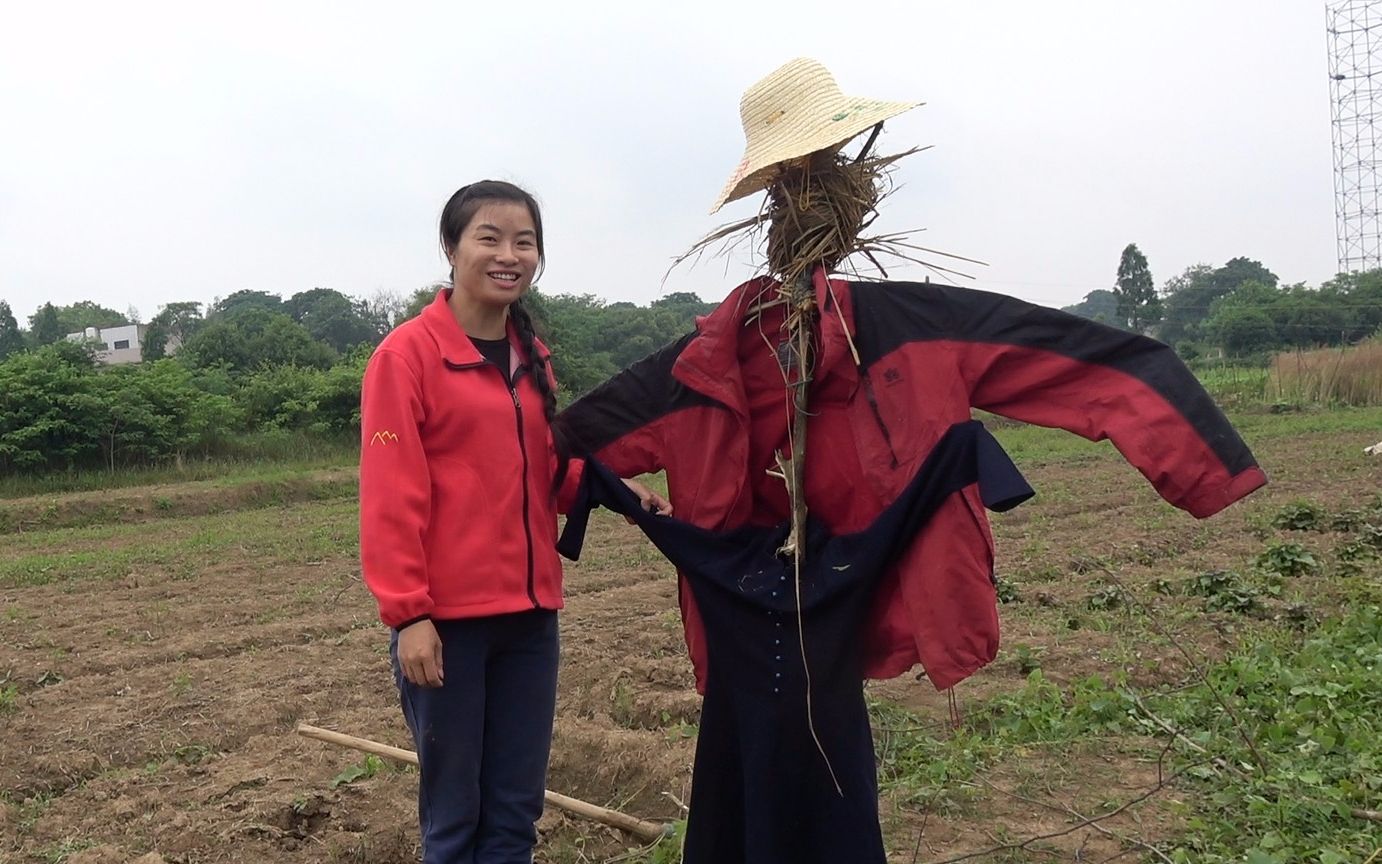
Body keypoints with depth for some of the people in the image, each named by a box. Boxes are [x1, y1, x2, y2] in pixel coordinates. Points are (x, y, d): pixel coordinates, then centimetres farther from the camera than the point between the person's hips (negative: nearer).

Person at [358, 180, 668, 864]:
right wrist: (407, 613, -16)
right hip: (445, 615, -6)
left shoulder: (533, 358, 11)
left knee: (517, 808, 15)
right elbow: (390, 496, -12)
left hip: (528, 611, 6)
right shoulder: (407, 353, -9)